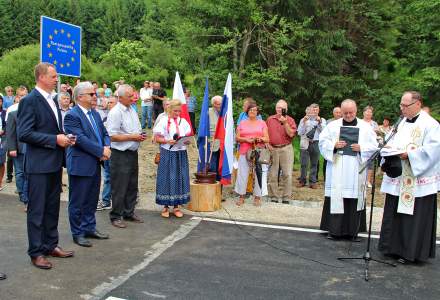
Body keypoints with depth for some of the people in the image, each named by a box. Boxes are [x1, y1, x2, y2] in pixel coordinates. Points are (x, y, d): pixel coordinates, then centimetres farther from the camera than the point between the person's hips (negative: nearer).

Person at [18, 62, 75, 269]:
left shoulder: (52, 99, 12)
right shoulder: (30, 100, -13)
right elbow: (24, 134, -19)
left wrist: (64, 138, 2)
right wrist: (55, 139, -19)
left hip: (54, 163, 8)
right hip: (38, 165, -8)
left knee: (52, 207, 16)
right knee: (37, 210, 2)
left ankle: (51, 245, 28)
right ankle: (36, 252, 12)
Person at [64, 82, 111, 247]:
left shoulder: (95, 114, 13)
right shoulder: (72, 116, -13)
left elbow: (104, 134, 13)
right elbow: (81, 139, -21)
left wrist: (107, 147, -8)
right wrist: (101, 151, -17)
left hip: (95, 164, 8)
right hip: (80, 165, -8)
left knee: (92, 199, 17)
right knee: (78, 202, 4)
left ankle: (90, 228, 29)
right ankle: (77, 233, 16)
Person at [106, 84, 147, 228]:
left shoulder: (132, 110, 12)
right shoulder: (115, 113, -14)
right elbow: (113, 136, -18)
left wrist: (141, 136, 2)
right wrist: (132, 137, -16)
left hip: (133, 153, 8)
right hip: (120, 155, -8)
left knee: (132, 186, 16)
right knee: (119, 188, 0)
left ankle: (129, 213, 29)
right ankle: (116, 216, 12)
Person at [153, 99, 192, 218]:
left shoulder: (183, 122, 7)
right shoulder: (163, 121, -3)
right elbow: (157, 138, -4)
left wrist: (187, 141, -11)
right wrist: (168, 141, -20)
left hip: (181, 154, 3)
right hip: (168, 154, -3)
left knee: (180, 178, 6)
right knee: (166, 179, 1)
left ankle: (176, 206, 17)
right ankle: (166, 206, 13)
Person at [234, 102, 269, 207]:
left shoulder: (262, 123, 12)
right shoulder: (242, 123, 13)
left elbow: (267, 139, 7)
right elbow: (237, 138, 7)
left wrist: (260, 139, -14)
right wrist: (246, 139, -11)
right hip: (244, 152, 1)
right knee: (242, 174, -3)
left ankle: (257, 197, 6)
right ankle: (241, 196, 5)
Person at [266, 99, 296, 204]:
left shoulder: (290, 120, 3)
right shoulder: (270, 119, 9)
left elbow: (291, 134, -9)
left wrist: (285, 122, -15)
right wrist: (267, 144, -1)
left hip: (286, 149, -2)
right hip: (272, 149, 2)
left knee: (287, 174, -3)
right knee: (272, 174, 4)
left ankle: (286, 198, 5)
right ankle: (274, 197, 14)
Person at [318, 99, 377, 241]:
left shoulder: (365, 127, 7)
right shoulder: (332, 125, 7)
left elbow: (373, 146, 4)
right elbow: (322, 141, 5)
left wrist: (361, 148, -13)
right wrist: (334, 145, -13)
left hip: (356, 170, 0)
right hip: (336, 170, 0)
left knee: (354, 199, 1)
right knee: (336, 197, -1)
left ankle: (352, 230, 11)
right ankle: (334, 229, 8)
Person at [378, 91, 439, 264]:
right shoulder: (402, 123, 15)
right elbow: (394, 143, 21)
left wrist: (409, 154, -22)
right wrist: (389, 148, 1)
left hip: (418, 180, -8)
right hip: (399, 179, 8)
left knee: (415, 216, -1)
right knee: (395, 213, 11)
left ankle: (411, 252, 10)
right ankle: (395, 247, 23)